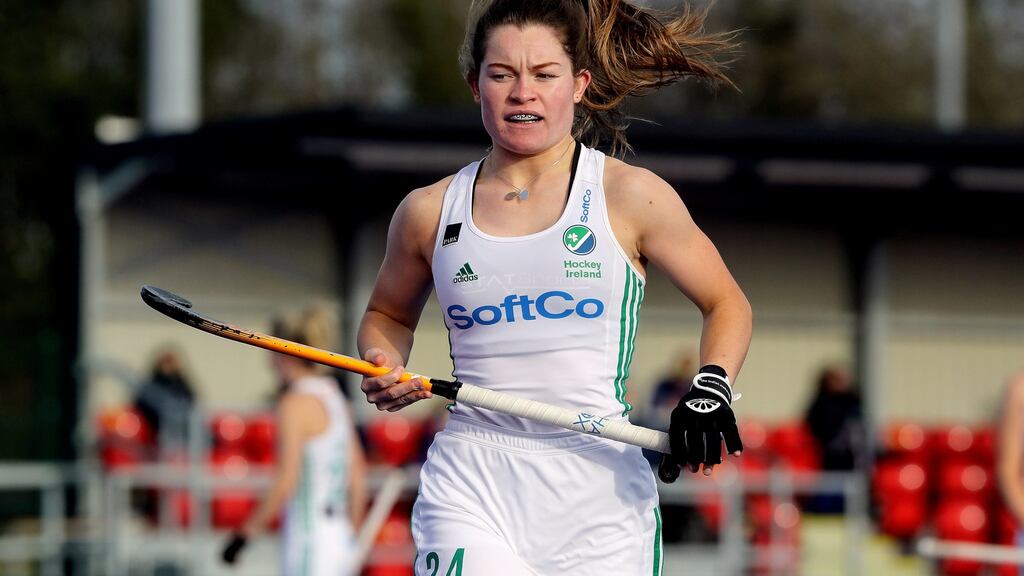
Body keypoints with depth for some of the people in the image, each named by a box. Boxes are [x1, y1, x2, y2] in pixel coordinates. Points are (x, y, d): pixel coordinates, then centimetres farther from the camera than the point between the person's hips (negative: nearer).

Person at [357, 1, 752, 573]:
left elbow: (727, 304, 11)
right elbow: (388, 315, 26)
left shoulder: (630, 196, 2)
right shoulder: (429, 212, 8)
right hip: (471, 488, 0)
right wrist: (385, 370, 4)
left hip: (600, 496, 0)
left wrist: (712, 389, -7)